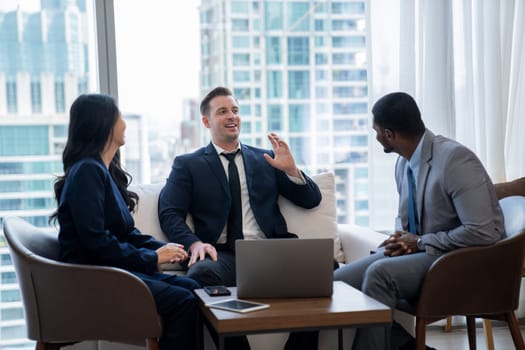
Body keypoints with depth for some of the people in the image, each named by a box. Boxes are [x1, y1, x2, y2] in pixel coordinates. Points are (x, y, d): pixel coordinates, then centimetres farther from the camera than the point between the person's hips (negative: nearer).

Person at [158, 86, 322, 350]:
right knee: (201, 274, -36)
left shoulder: (267, 159, 22)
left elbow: (311, 200, 19)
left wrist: (291, 169, -1)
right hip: (222, 254, -1)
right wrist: (194, 243, -15)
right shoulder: (187, 165, 17)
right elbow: (169, 214, 5)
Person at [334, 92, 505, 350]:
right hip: (419, 250, 8)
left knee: (380, 273, -33)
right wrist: (401, 238, -4)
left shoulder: (455, 159, -21)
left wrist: (420, 242, -17)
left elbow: (483, 233, -25)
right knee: (337, 283, -9)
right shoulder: (404, 162, 5)